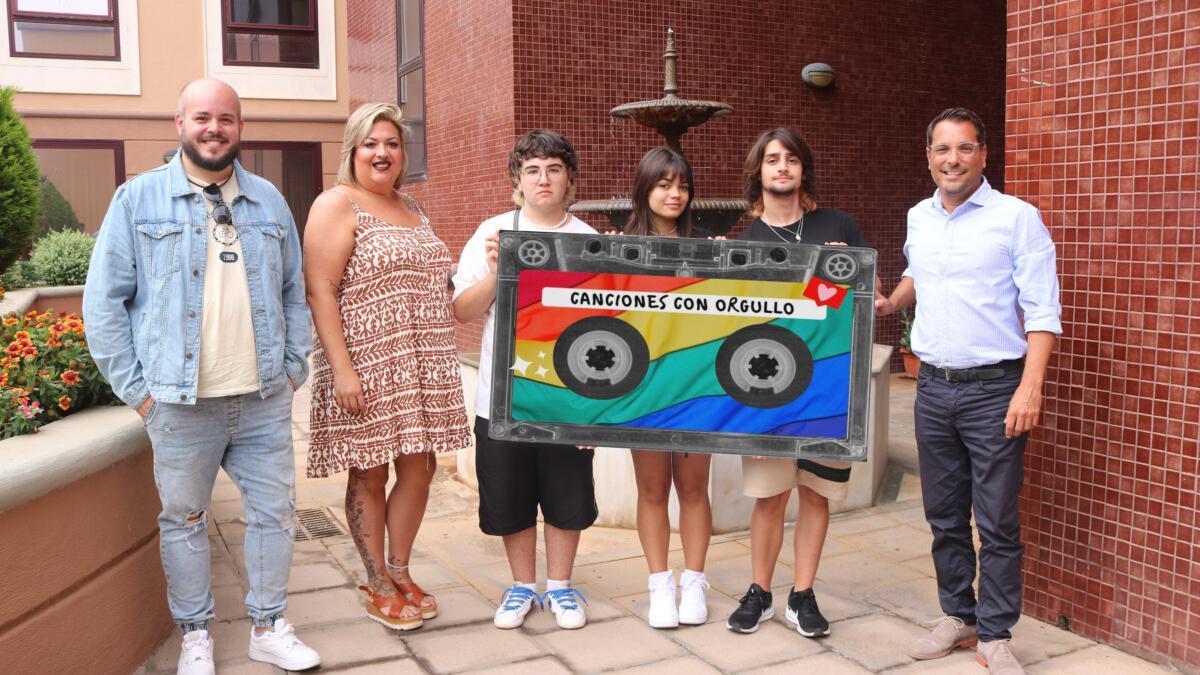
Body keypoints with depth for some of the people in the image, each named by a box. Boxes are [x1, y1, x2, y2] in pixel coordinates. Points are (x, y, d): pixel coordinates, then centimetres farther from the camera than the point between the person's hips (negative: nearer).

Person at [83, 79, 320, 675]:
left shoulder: (269, 201, 10)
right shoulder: (137, 198, 0)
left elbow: (294, 292, 15)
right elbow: (104, 300, -1)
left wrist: (294, 368, 7)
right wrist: (136, 388, -4)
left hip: (265, 400, 3)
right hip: (181, 402, -3)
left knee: (275, 511, 8)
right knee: (183, 520, 9)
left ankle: (269, 627, 25)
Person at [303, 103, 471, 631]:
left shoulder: (411, 208, 17)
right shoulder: (337, 205, -6)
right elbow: (319, 291, -14)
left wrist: (437, 362, 18)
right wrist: (341, 369, -21)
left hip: (421, 370, 7)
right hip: (367, 369, -7)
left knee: (419, 469, 9)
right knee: (369, 476, 4)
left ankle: (399, 573, 27)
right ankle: (379, 588, 19)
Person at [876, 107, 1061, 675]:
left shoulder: (1017, 218, -7)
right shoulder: (919, 218, 10)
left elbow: (1042, 312, -10)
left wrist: (1030, 387, -19)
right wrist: (889, 303, 14)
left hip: (994, 390, -5)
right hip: (933, 388, 5)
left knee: (997, 521, 0)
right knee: (944, 516, 13)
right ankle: (958, 617, 27)